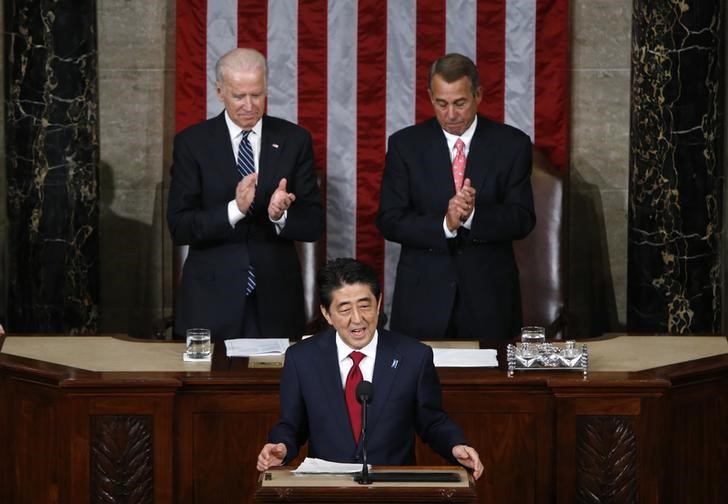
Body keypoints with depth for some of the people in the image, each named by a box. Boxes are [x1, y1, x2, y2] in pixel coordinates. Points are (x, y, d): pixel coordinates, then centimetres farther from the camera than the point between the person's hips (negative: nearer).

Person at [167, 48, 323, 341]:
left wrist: (280, 215, -21)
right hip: (212, 301, -1)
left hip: (276, 303, 1)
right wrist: (234, 209, -23)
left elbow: (313, 225, 1)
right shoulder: (192, 142, -1)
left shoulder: (295, 140, 3)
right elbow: (179, 227, -8)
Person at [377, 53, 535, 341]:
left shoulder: (512, 144, 1)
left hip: (488, 296, 0)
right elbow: (389, 220, -4)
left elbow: (522, 220, -4)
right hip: (423, 296, 0)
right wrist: (444, 225, -20)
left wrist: (474, 215, -23)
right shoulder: (405, 144, 2)